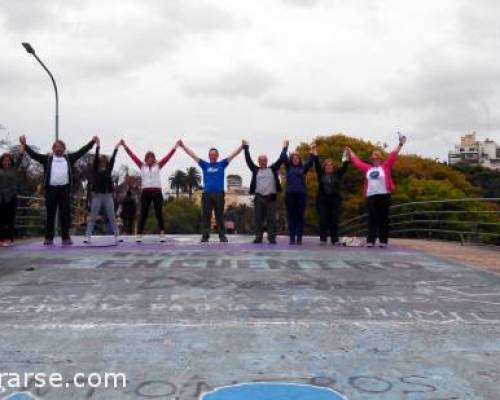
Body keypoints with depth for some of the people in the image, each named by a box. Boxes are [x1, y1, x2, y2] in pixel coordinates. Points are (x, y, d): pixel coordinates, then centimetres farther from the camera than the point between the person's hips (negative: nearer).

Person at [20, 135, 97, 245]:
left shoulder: (69, 158, 13)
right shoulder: (47, 158, 11)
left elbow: (81, 151, 11)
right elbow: (33, 154, 6)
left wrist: (92, 142, 8)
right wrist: (25, 145, -4)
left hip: (65, 189, 1)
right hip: (51, 189, 0)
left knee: (65, 214, 2)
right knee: (50, 214, 4)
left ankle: (66, 237, 6)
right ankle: (49, 238, 9)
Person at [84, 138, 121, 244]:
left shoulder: (109, 170, 9)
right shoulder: (95, 170, 3)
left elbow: (112, 160, 1)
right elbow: (95, 158, -8)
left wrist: (116, 149, -7)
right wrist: (98, 147, -17)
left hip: (108, 196, 2)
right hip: (97, 196, -2)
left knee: (112, 217, 3)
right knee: (92, 217, 0)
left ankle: (117, 236, 5)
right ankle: (87, 237, 0)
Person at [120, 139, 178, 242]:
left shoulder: (158, 165, 8)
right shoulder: (142, 166, 10)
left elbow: (168, 156, 3)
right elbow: (133, 156, 7)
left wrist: (175, 147, -2)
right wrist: (125, 146, 3)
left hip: (157, 192, 0)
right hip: (145, 192, 0)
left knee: (159, 214, 3)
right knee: (143, 214, 0)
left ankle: (162, 234, 8)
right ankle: (139, 235, 0)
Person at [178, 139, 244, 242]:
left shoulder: (222, 164, 10)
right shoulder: (204, 165, 11)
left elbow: (233, 155, 5)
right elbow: (192, 155, 11)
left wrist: (242, 146, -3)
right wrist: (182, 145, 8)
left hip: (219, 193, -1)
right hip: (207, 193, 1)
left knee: (220, 216, 4)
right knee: (206, 216, 3)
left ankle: (222, 236, 8)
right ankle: (205, 236, 8)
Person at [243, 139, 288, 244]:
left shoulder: (273, 169, 10)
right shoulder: (255, 170, 11)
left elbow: (281, 159, 9)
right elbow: (248, 160, 10)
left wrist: (285, 147, 10)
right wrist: (246, 148, 10)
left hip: (271, 198, -1)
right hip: (259, 198, 1)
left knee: (271, 219, 0)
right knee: (258, 219, 2)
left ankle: (272, 238, 2)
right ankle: (258, 237, 6)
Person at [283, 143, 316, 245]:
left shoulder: (303, 168, 10)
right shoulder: (288, 167, 9)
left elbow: (310, 162, -2)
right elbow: (284, 158, -1)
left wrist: (312, 152, -10)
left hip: (301, 194, 0)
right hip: (290, 194, 0)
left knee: (300, 216, 1)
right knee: (291, 216, 1)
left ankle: (299, 238, 3)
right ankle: (292, 238, 3)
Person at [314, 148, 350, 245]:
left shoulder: (337, 174, 10)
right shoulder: (321, 174, 7)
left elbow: (344, 167, -2)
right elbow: (317, 165, -3)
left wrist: (347, 158, -14)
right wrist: (315, 154, -12)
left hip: (335, 200, 1)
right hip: (322, 200, -1)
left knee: (334, 220, 0)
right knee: (323, 220, -2)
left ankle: (335, 240, 3)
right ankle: (323, 239, 3)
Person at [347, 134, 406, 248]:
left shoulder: (385, 166, 5)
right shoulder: (367, 168, 14)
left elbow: (393, 156, 1)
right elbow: (357, 161, 23)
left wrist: (400, 145, -3)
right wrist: (350, 152, 31)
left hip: (384, 196, -2)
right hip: (371, 197, 3)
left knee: (383, 219, 2)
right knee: (372, 219, 0)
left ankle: (383, 241, 6)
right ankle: (370, 241, -2)